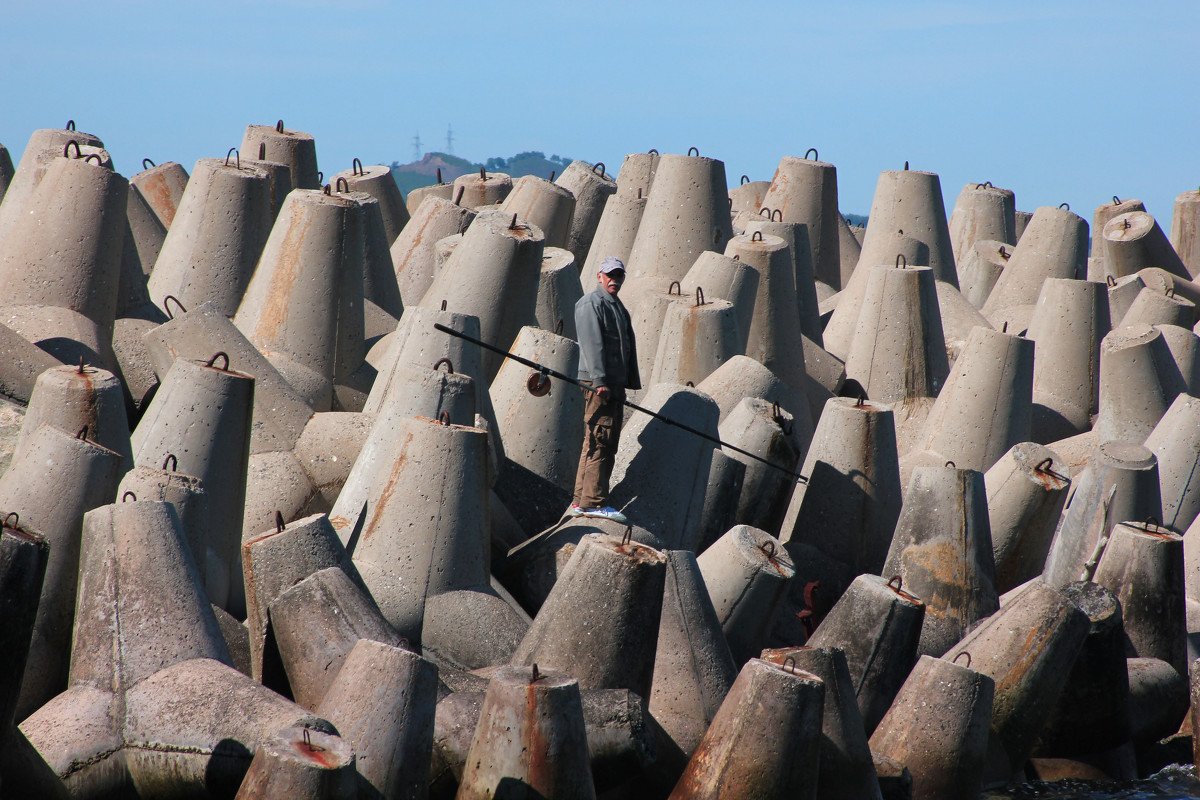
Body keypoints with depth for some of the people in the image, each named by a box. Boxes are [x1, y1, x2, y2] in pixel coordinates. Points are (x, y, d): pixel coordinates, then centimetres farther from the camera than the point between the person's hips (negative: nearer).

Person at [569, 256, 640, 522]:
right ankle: (593, 501, -15)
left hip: (615, 385, 10)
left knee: (602, 443, 11)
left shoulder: (618, 307, 23)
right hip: (599, 383, -10)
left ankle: (581, 502, 15)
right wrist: (599, 381, -23)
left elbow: (628, 348, 24)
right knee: (600, 441, -13)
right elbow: (592, 344, -16)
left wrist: (630, 383, 16)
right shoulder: (591, 304, -6)